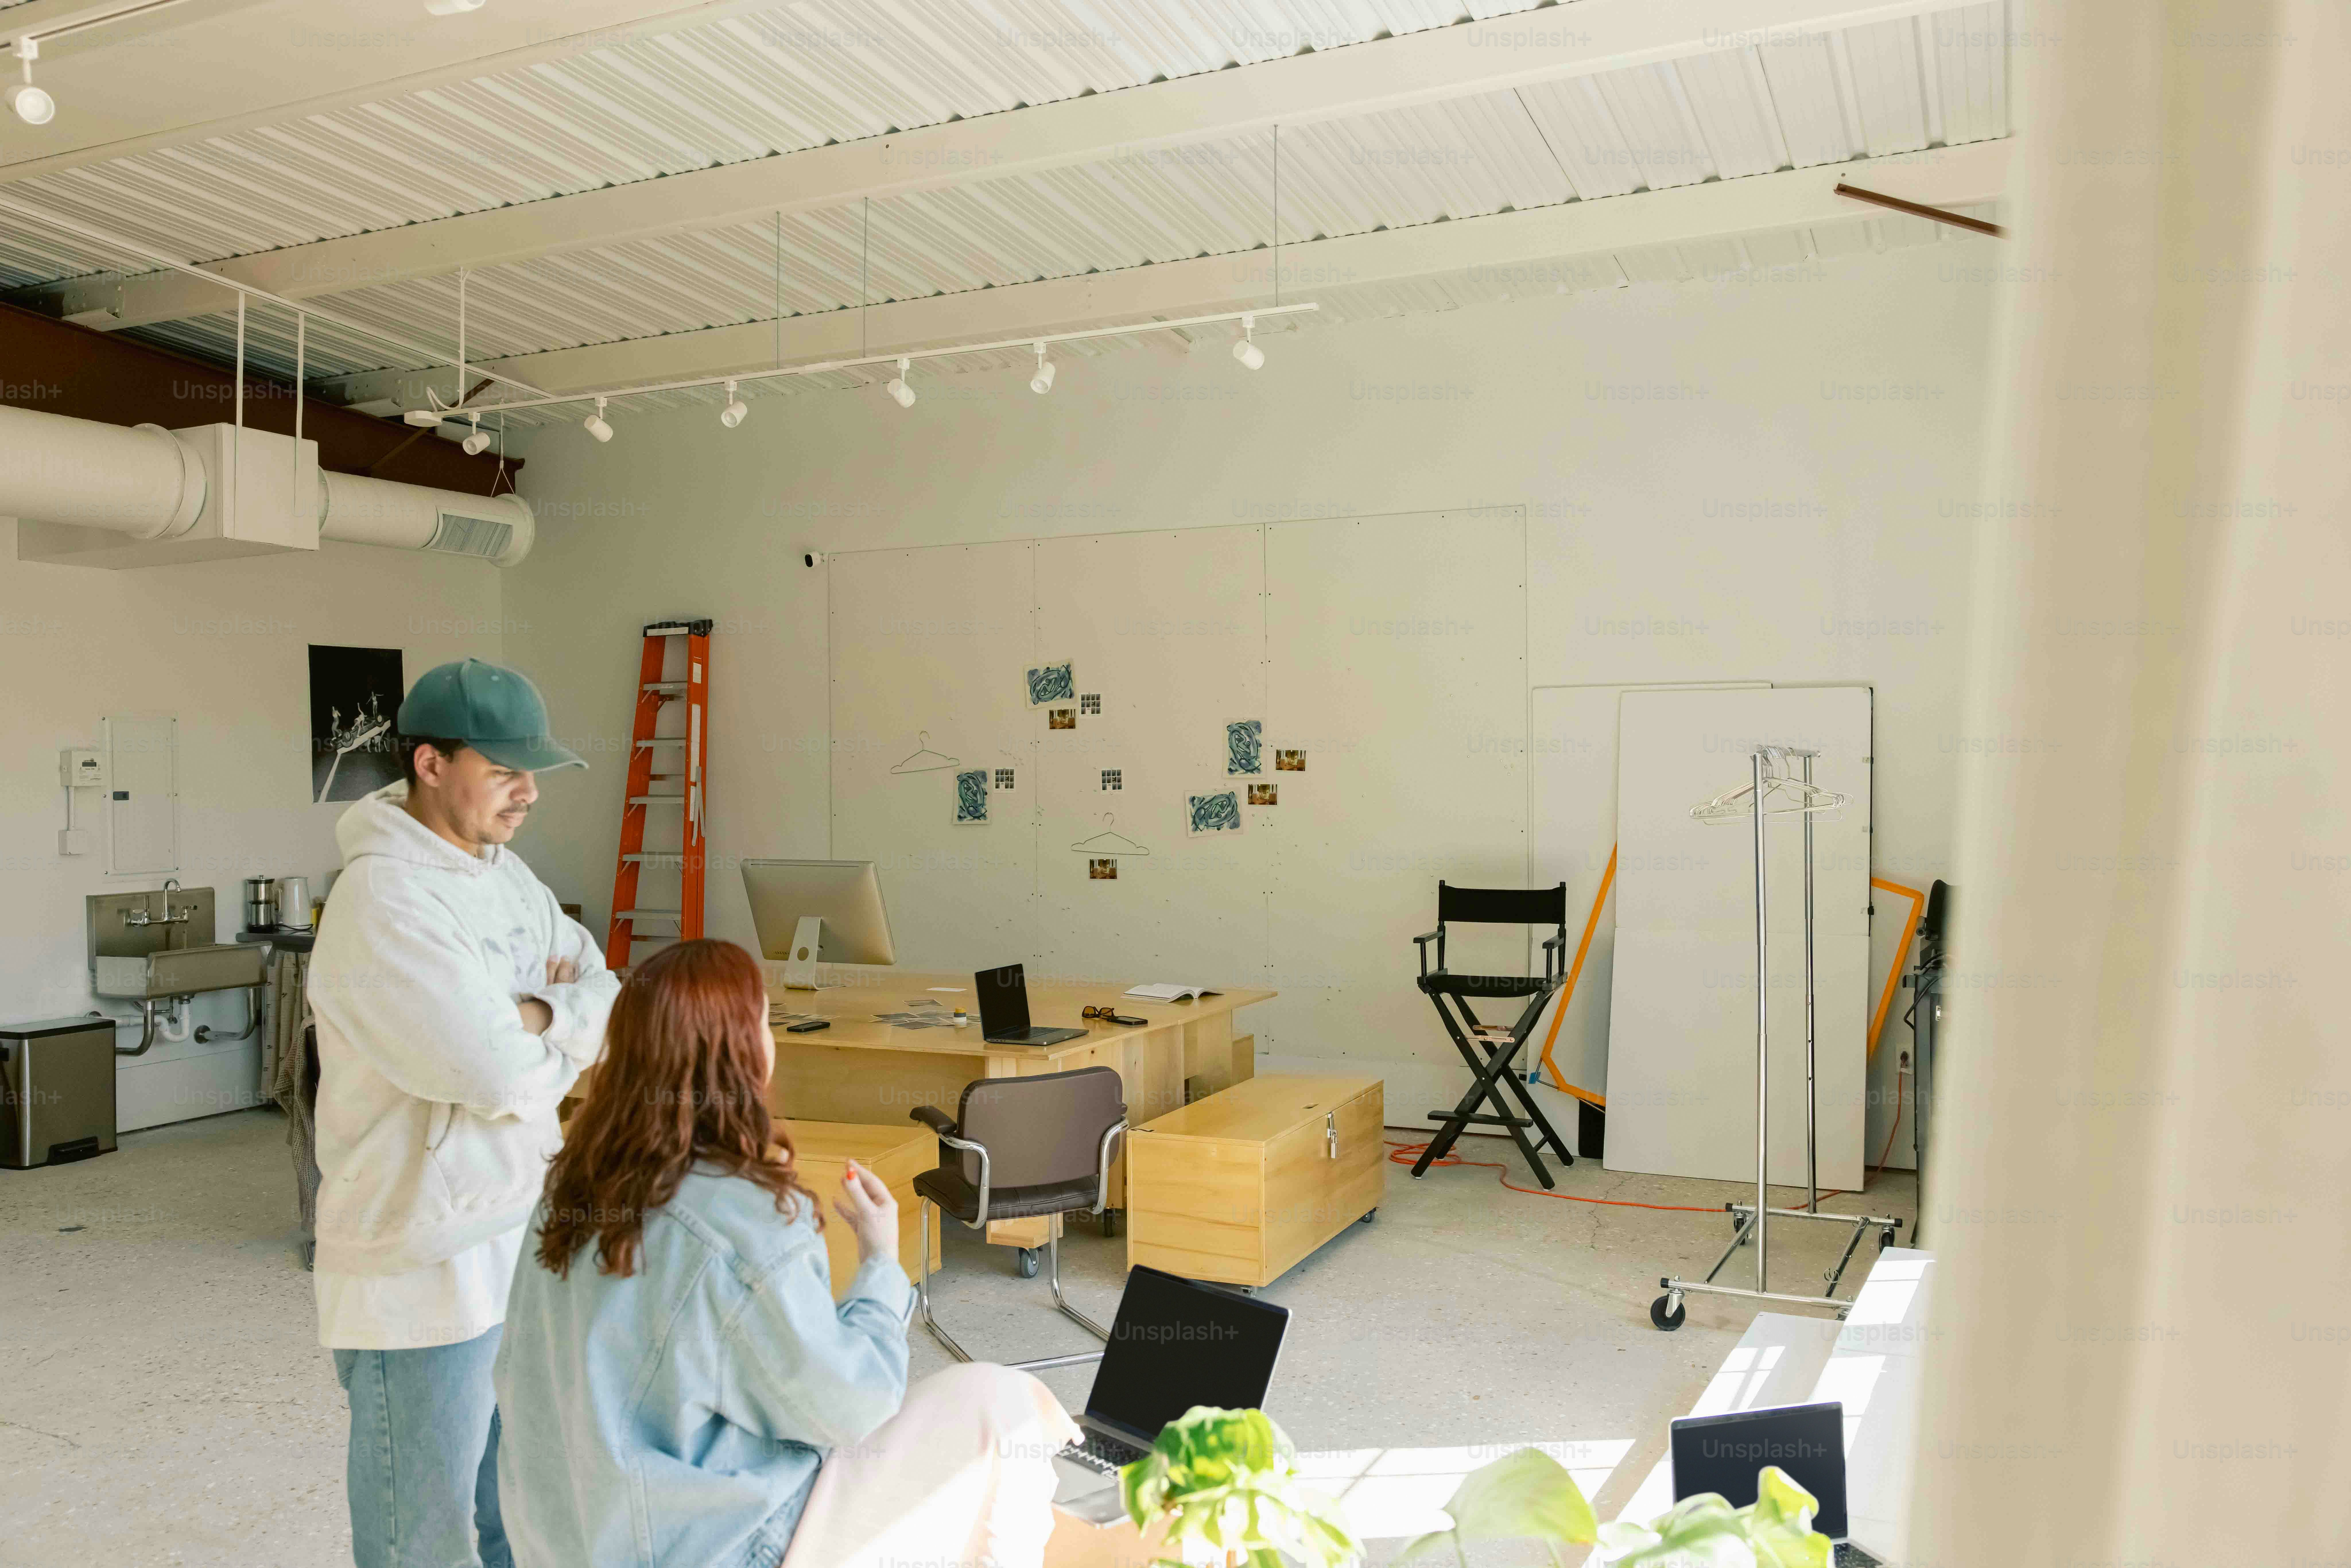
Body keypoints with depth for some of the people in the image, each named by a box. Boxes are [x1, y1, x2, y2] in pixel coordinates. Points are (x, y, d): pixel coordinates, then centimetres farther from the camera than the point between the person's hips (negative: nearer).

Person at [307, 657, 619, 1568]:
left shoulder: (504, 871, 6)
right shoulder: (383, 901, -22)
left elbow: (609, 1004, 6)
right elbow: (498, 1073, -28)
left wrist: (535, 1017, -14)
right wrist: (565, 1034, -7)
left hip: (527, 1238, 8)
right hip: (426, 1267, -8)